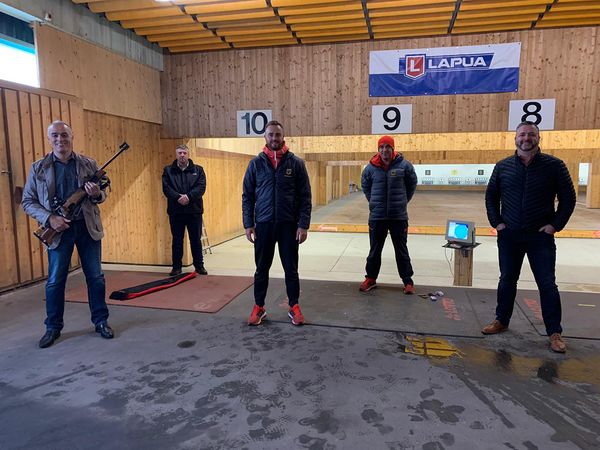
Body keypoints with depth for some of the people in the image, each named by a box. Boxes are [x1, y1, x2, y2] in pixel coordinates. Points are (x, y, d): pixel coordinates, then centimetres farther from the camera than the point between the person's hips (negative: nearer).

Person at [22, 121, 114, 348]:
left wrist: (97, 194, -15)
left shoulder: (88, 164, 4)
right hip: (58, 230, 0)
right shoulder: (39, 168, 2)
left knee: (95, 277, 6)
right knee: (55, 281, 6)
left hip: (88, 227, 1)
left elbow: (102, 194, 10)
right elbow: (27, 201, 3)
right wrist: (49, 218, -13)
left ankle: (100, 321, 20)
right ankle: (53, 327, 22)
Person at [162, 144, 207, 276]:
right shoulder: (168, 170, 6)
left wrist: (188, 196, -20)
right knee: (177, 240, 8)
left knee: (196, 239, 7)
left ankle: (199, 265, 18)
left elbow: (201, 187, -6)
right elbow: (166, 188, -4)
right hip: (175, 211, 0)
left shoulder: (198, 170, 6)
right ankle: (176, 267, 18)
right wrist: (178, 197, -20)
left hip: (194, 210, 0)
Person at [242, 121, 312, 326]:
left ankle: (294, 307, 23)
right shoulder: (256, 163, 3)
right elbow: (247, 196, 5)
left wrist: (303, 225, -9)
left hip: (289, 224, -1)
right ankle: (259, 307, 24)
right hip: (263, 224, 1)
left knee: (291, 268, 9)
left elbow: (305, 197, -2)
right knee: (262, 268, 10)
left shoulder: (296, 163, 0)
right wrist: (248, 224, -3)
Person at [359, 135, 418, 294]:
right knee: (375, 250, 12)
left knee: (401, 250, 9)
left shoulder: (404, 165, -6)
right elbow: (365, 186, 15)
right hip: (376, 216, 1)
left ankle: (408, 281, 20)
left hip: (399, 216, -1)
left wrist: (403, 201, 9)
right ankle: (371, 279, 25)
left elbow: (412, 184, 9)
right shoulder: (371, 167, -2)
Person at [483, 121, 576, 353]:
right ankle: (501, 321, 28)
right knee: (507, 280, 13)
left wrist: (555, 225, -8)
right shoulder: (503, 166, 3)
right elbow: (491, 196, 10)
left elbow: (568, 198, 0)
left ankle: (555, 333, 13)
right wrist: (496, 222, 1)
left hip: (540, 236, -2)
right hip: (509, 236, 2)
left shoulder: (554, 165, -4)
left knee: (547, 284, 2)